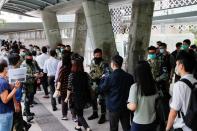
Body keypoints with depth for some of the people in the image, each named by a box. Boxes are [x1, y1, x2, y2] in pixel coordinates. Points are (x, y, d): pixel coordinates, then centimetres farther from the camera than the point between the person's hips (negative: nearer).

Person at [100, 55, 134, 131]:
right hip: (126, 107, 4)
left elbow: (102, 89, -3)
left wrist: (103, 79, 10)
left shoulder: (110, 77, -17)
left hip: (114, 107, -3)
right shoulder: (129, 76, -5)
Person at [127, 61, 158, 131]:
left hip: (139, 123, -4)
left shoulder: (135, 87, -17)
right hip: (152, 122, 4)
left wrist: (127, 105, 2)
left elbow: (133, 107, -18)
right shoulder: (154, 85, -4)